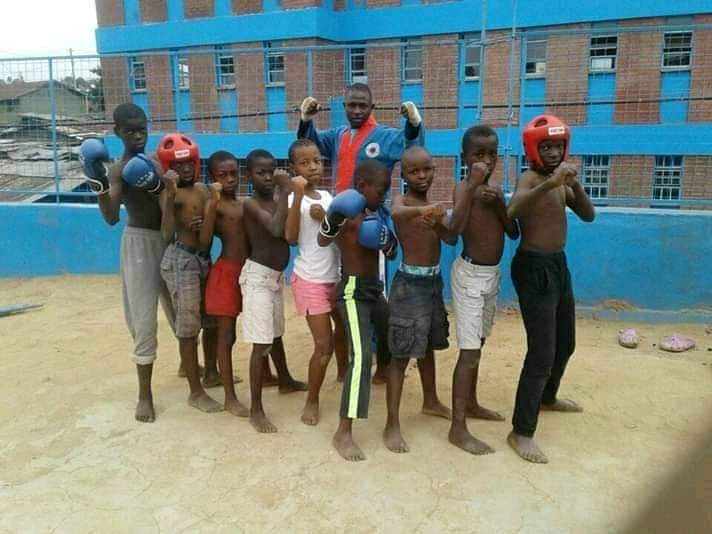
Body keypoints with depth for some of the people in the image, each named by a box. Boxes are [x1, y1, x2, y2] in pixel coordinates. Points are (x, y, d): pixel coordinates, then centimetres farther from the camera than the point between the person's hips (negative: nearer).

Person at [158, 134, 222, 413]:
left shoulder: (205, 189, 11)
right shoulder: (171, 193, -11)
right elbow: (167, 234, -26)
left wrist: (219, 199, -1)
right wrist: (169, 194, -33)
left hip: (205, 259, 8)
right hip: (182, 261, -8)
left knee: (212, 320, 19)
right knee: (188, 327, 0)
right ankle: (196, 392, 12)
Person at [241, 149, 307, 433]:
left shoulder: (276, 203, 8)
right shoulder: (251, 204, -15)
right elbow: (276, 229, -31)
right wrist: (285, 190, -26)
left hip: (276, 275, 8)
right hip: (258, 276, -8)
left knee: (276, 334, 25)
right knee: (262, 343, -8)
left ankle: (285, 381, 46)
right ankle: (256, 410, -1)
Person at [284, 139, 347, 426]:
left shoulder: (326, 196, 6)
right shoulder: (293, 199, -12)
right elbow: (291, 238, -28)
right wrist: (299, 195, -31)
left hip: (336, 276, 7)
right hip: (311, 280, -7)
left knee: (343, 327, 24)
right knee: (324, 344, -7)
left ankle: (343, 372, 50)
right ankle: (312, 400, 13)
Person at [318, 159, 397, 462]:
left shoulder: (376, 213, 10)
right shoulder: (346, 209, -12)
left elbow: (392, 255, 13)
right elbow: (322, 240, -27)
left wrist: (386, 239, -9)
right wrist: (333, 220, -46)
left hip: (374, 287, 8)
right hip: (353, 290, -8)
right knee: (361, 356, -18)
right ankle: (343, 433, -15)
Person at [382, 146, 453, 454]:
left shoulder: (434, 206, 10)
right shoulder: (401, 201, -10)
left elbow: (452, 238, -3)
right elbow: (396, 213, -36)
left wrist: (437, 222, -23)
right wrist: (423, 209, -55)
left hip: (434, 281, 7)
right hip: (409, 283, -7)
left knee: (428, 346, 21)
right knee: (401, 354, -5)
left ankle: (431, 402, 40)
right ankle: (392, 424, 0)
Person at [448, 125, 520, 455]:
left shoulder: (496, 190, 8)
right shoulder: (464, 188, -15)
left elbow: (514, 233, 6)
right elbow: (455, 230, -33)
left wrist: (499, 204, -9)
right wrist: (472, 186, -35)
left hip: (492, 274, 8)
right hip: (470, 275, -8)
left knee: (478, 345, 19)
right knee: (469, 352, -8)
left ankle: (471, 404, 36)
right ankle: (458, 428, -1)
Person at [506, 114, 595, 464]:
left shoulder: (560, 182, 10)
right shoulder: (530, 179, -15)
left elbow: (588, 215, 2)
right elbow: (513, 211, -37)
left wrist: (574, 184, -13)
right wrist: (550, 183, -46)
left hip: (558, 265, 9)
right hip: (534, 268, -9)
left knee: (565, 343, 23)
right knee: (542, 352, -11)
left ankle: (547, 398, 46)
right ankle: (521, 432, -2)